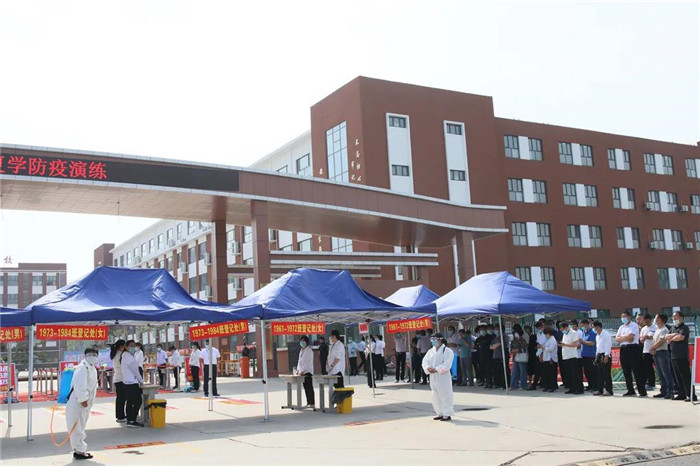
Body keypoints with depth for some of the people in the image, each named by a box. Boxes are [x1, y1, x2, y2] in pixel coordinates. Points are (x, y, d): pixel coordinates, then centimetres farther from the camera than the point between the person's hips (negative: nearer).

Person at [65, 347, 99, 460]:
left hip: (85, 402, 10)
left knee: (80, 427, 17)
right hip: (76, 403, -10)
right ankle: (79, 451, 0)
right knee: (77, 427, -4)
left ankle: (79, 449, 26)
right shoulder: (82, 368, -17)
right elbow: (79, 385, -25)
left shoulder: (93, 368, 15)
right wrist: (83, 399, -24)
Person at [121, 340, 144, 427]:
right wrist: (141, 381, -5)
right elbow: (134, 370, -14)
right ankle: (132, 421, -9)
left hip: (127, 383, 10)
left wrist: (139, 380, 15)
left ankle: (129, 420, 14)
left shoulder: (125, 356, 18)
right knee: (137, 402, -8)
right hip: (132, 383, -10)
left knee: (130, 402, 11)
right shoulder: (128, 356, -14)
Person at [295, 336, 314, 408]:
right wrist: (298, 369, 9)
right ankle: (308, 402, 14)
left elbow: (308, 362, -16)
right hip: (302, 372, 8)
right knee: (306, 388, 9)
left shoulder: (309, 351, -10)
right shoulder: (301, 350, 16)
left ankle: (312, 403, -6)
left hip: (308, 372, -8)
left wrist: (302, 371, -19)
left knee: (309, 388, -7)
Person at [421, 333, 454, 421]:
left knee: (445, 396, -4)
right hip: (433, 377, 7)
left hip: (443, 377, -7)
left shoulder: (447, 351, -9)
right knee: (436, 397, 12)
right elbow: (425, 361, 8)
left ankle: (447, 414, 4)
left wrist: (436, 370, -23)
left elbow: (446, 364, -18)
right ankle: (440, 413, 24)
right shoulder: (430, 351, 13)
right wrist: (428, 368, -13)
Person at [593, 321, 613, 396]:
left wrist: (606, 356, -20)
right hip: (599, 355, 9)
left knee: (607, 374, -6)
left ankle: (609, 390, -2)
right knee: (599, 374, 9)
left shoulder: (606, 335, -12)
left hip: (605, 355, -9)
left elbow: (608, 345, -16)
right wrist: (596, 356, 18)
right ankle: (599, 390, 14)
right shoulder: (597, 336, 15)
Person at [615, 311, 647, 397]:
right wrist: (626, 338, -8)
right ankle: (630, 390, 15)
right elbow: (616, 339, 7)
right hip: (623, 349, 7)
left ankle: (642, 391, -4)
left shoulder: (634, 325, -2)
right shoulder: (621, 327, 19)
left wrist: (622, 337, -1)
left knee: (637, 370, -7)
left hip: (633, 348, -7)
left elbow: (630, 336, -17)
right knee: (626, 371, 8)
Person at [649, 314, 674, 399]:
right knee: (660, 374, 10)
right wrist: (652, 350, -2)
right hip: (656, 354, 9)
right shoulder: (657, 330, 19)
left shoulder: (664, 330, -9)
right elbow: (653, 341, 16)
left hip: (662, 352, -9)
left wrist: (651, 348, -7)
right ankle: (663, 391, 15)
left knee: (666, 373, -8)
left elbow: (661, 342, -16)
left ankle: (670, 392, -6)